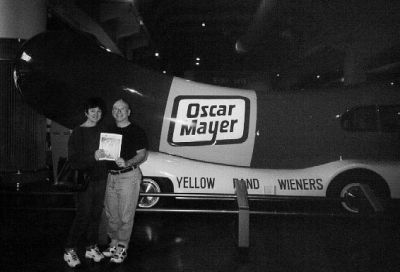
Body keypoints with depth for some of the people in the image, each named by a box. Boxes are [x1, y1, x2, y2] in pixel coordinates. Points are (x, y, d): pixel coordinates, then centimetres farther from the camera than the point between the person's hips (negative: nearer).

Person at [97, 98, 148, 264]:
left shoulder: (136, 131, -4)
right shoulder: (109, 131, 13)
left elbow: (142, 155, -7)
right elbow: (104, 149, 17)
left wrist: (126, 163, -25)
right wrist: (99, 153, -8)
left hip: (129, 176, -6)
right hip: (111, 176, 6)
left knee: (125, 215, -2)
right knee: (111, 213, 12)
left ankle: (122, 247, 10)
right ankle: (114, 242, 28)